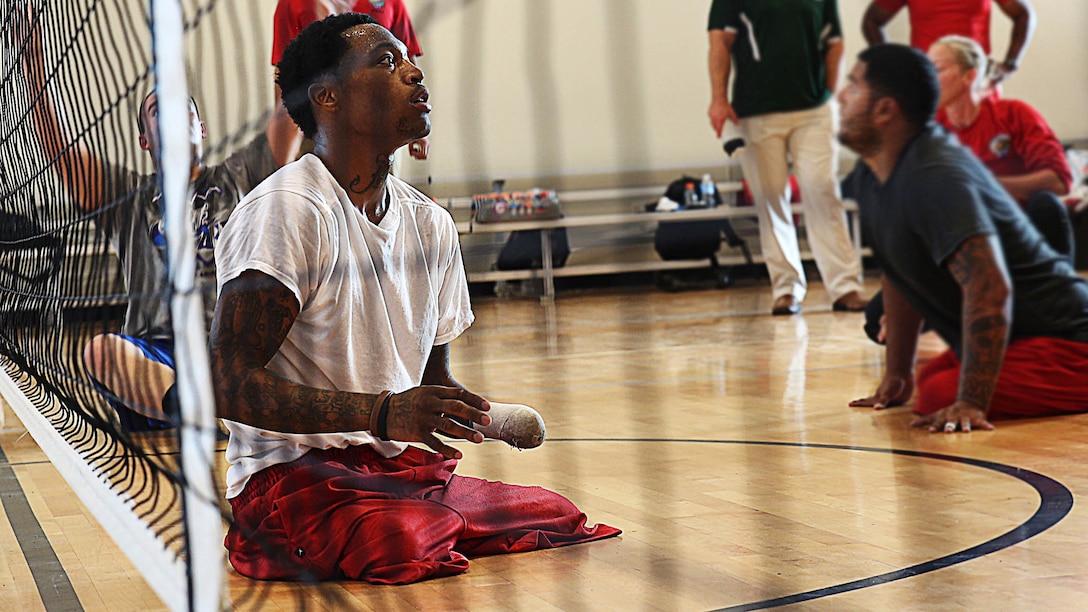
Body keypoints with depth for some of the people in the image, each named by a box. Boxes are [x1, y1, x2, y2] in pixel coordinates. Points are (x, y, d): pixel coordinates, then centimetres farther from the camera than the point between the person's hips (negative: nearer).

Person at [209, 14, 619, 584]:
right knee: (408, 541, -35)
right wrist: (383, 413, -29)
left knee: (561, 517, -9)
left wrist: (492, 415, -4)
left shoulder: (432, 225, 11)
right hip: (294, 475, -7)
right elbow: (228, 383, -20)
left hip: (401, 470, 8)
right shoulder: (285, 210, -13)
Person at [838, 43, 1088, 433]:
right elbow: (900, 276, 18)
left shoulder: (934, 177, -25)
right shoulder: (870, 177, 6)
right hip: (1013, 341, 10)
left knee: (939, 398, -25)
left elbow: (990, 288, -34)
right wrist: (897, 374, 17)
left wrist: (971, 403, -36)